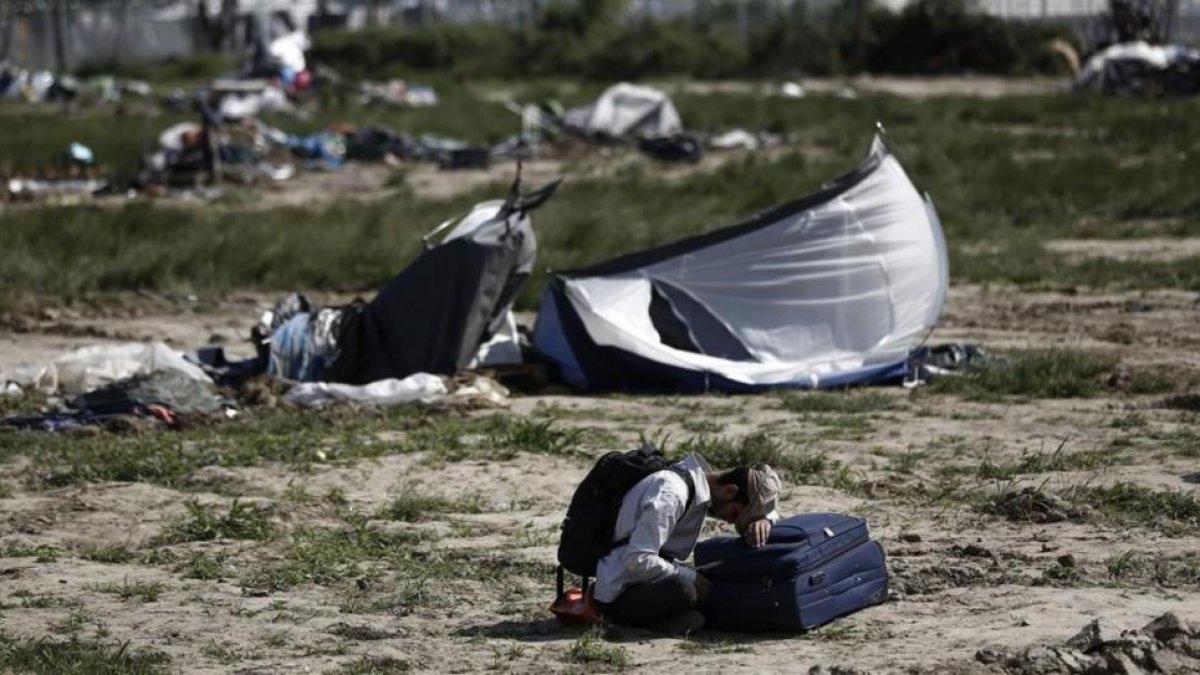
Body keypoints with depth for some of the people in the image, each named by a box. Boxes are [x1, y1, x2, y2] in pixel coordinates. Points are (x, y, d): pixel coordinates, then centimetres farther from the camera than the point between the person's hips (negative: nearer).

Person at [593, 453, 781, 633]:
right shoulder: (671, 494, -23)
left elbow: (769, 511, 17)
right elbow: (637, 560, -30)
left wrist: (762, 520, -7)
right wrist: (693, 579, -23)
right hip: (619, 595, -10)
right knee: (681, 589, -35)